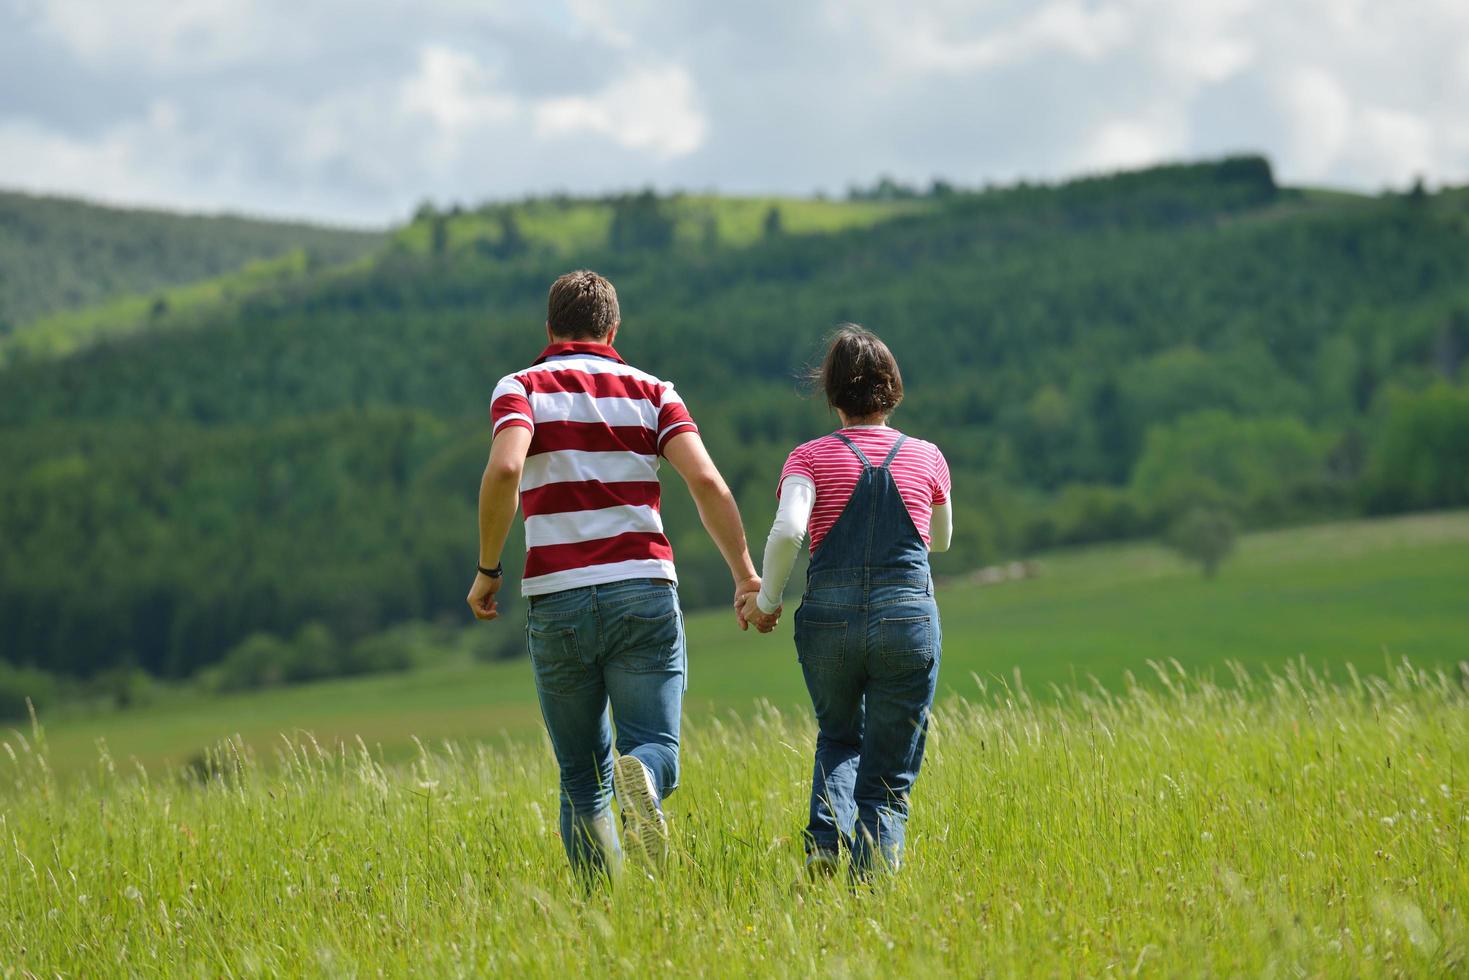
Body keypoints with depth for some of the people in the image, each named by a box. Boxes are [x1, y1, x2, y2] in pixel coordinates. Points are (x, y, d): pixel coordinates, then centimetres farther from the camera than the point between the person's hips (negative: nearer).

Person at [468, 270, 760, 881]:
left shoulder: (522, 388, 5)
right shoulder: (650, 391, 10)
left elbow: (503, 469, -15)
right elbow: (705, 480, -4)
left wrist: (488, 569, -5)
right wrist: (746, 575, 0)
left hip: (557, 601, 0)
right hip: (643, 592, 0)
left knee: (582, 778, 12)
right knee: (656, 751, 0)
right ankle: (640, 777, -35)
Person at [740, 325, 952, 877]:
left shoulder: (811, 458, 2)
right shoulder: (926, 458, 7)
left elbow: (787, 531, -15)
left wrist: (766, 601, -1)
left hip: (829, 619, 1)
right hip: (908, 620, 0)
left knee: (839, 739, 27)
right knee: (890, 774, 8)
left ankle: (826, 841, 3)